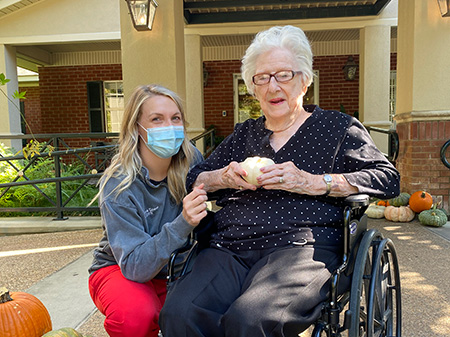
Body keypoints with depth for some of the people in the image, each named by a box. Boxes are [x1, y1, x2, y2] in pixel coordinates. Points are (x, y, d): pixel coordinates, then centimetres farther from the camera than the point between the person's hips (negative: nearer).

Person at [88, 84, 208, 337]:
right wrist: (183, 224, -39)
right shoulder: (118, 185, -22)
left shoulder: (191, 161, -10)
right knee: (136, 313, -34)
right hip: (119, 269, -3)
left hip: (172, 270, 4)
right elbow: (135, 266, -26)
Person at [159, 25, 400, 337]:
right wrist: (222, 178, -1)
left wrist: (313, 182, -9)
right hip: (229, 249, 4)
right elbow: (193, 179, 23)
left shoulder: (336, 126, 14)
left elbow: (388, 179, 3)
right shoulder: (244, 133, 24)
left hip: (300, 244, -2)